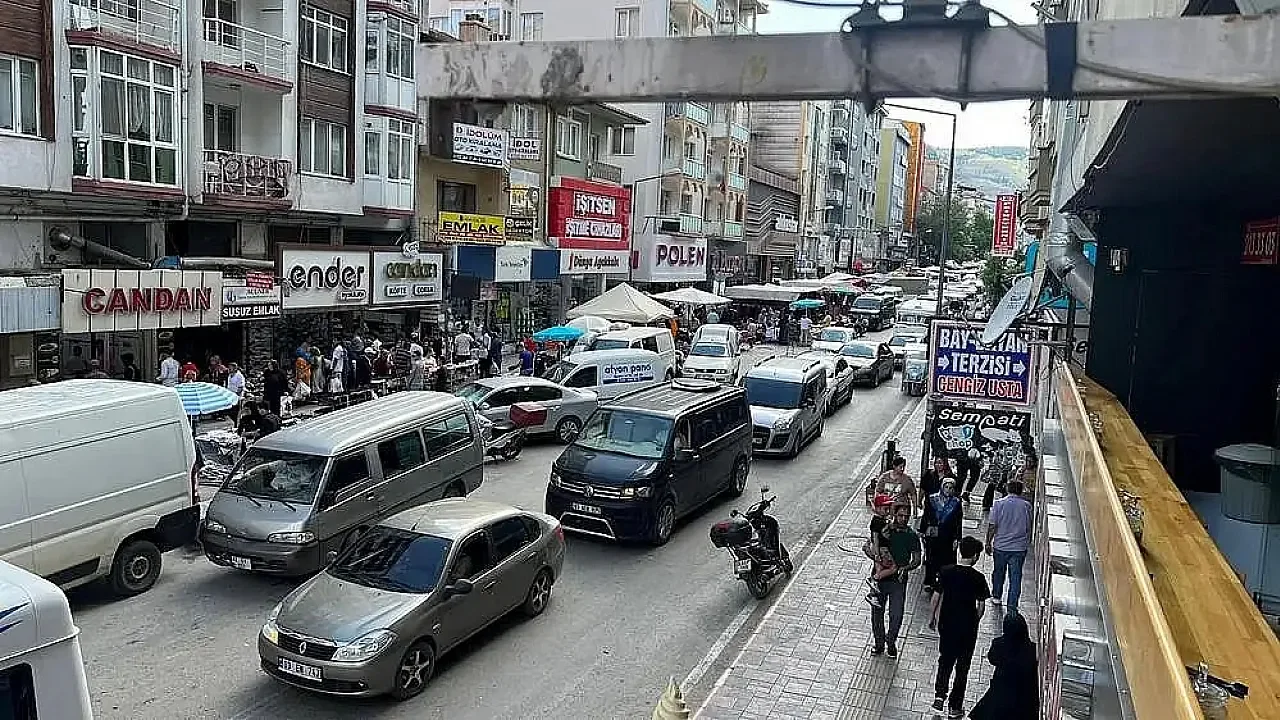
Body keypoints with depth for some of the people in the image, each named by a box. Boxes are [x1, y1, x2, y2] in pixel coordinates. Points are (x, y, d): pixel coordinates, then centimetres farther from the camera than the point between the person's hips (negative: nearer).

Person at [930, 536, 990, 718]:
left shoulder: (946, 572, -8)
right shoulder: (978, 578, -15)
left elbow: (937, 596, -1)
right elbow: (981, 606, -10)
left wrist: (932, 618, 13)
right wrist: (975, 621, 9)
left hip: (946, 623, 2)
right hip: (967, 627, -2)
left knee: (945, 660, 22)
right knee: (962, 666, 12)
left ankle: (939, 695, 9)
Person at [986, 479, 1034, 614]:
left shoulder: (999, 504, -8)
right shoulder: (1027, 506, -4)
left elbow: (992, 526, -7)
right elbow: (1029, 528, 5)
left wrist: (988, 542, 5)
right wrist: (1028, 543, 20)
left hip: (1000, 546, 0)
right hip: (1019, 547, 0)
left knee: (998, 572, 20)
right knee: (1015, 577, 3)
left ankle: (996, 596, 38)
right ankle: (1012, 607, 0)